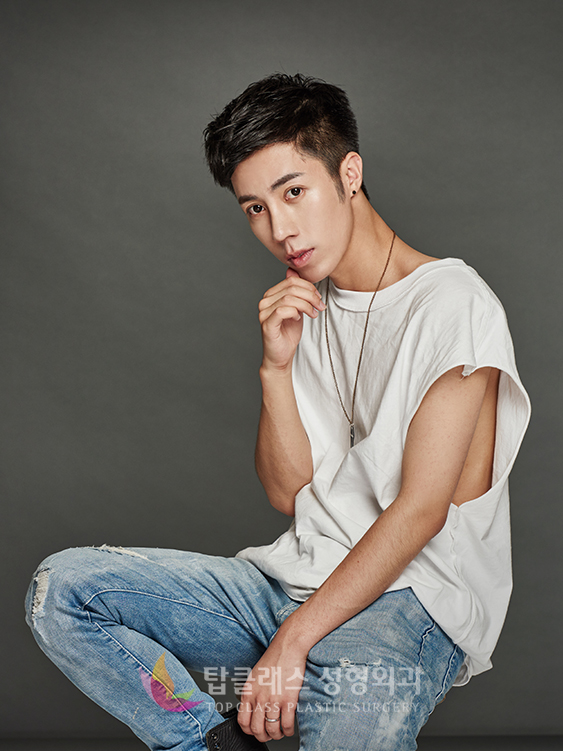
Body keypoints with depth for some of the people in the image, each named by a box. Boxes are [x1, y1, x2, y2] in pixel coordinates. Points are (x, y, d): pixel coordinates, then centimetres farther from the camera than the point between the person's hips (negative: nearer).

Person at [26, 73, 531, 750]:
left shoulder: (455, 305, -10)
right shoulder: (303, 309, 13)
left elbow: (421, 510, -15)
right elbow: (288, 492, 7)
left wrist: (292, 641, -18)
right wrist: (276, 365, -8)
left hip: (411, 601, -6)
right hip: (296, 579, 6)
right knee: (59, 588, -8)